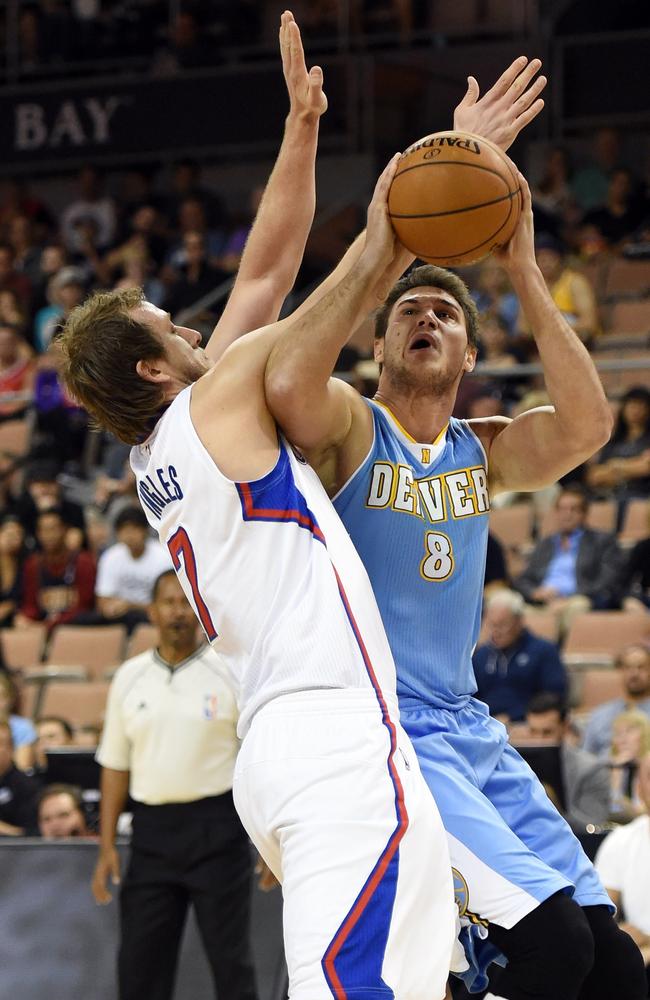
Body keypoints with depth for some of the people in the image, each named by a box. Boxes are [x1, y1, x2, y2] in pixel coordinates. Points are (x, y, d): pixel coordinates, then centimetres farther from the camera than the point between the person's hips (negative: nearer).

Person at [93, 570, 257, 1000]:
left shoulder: (232, 672, -2)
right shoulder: (130, 678, 8)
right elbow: (115, 765, 11)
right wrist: (107, 847, 7)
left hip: (217, 824, -3)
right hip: (153, 828, 3)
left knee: (230, 955, 0)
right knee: (140, 961, 3)